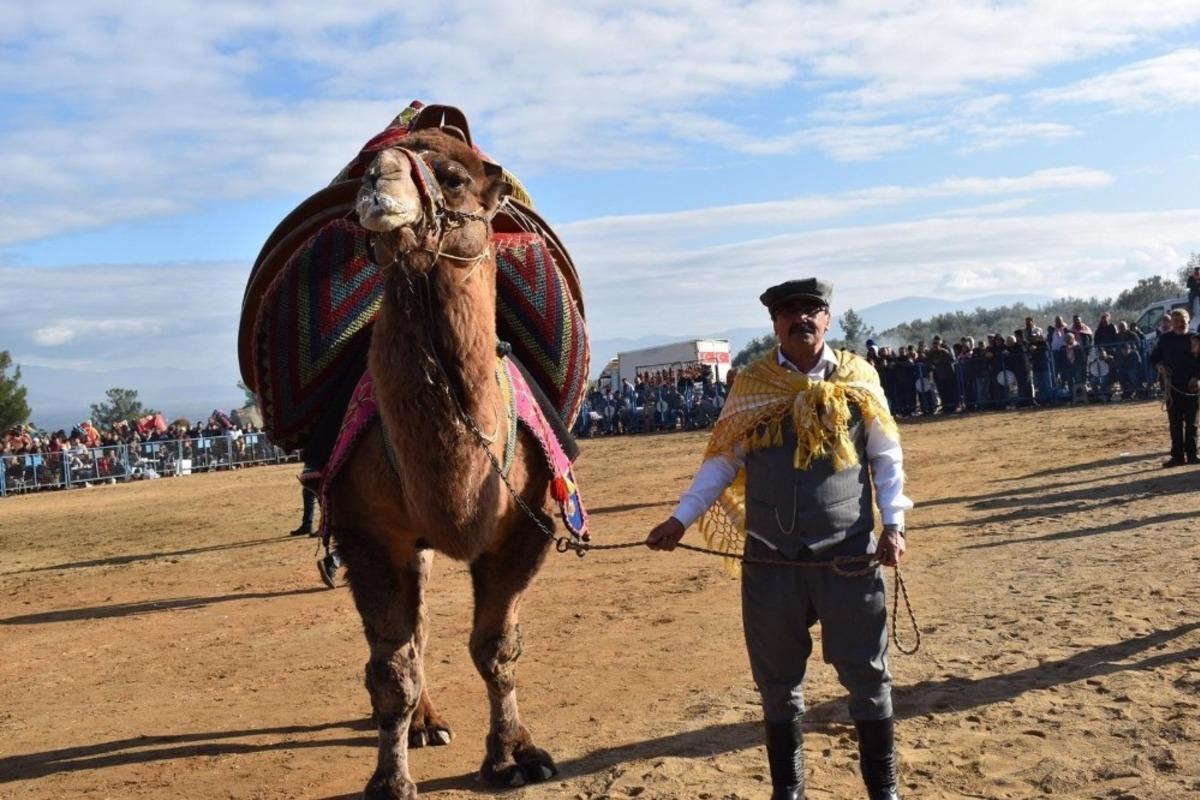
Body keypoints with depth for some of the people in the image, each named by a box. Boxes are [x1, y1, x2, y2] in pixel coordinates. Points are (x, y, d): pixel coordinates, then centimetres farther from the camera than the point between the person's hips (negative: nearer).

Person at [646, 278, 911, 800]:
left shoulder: (858, 379, 3)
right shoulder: (752, 384, 3)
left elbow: (886, 458, 7)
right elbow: (723, 462, 6)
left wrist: (893, 523, -4)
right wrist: (681, 518, -1)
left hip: (849, 554, 0)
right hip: (770, 559, 1)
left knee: (867, 675, 6)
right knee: (778, 682, 11)